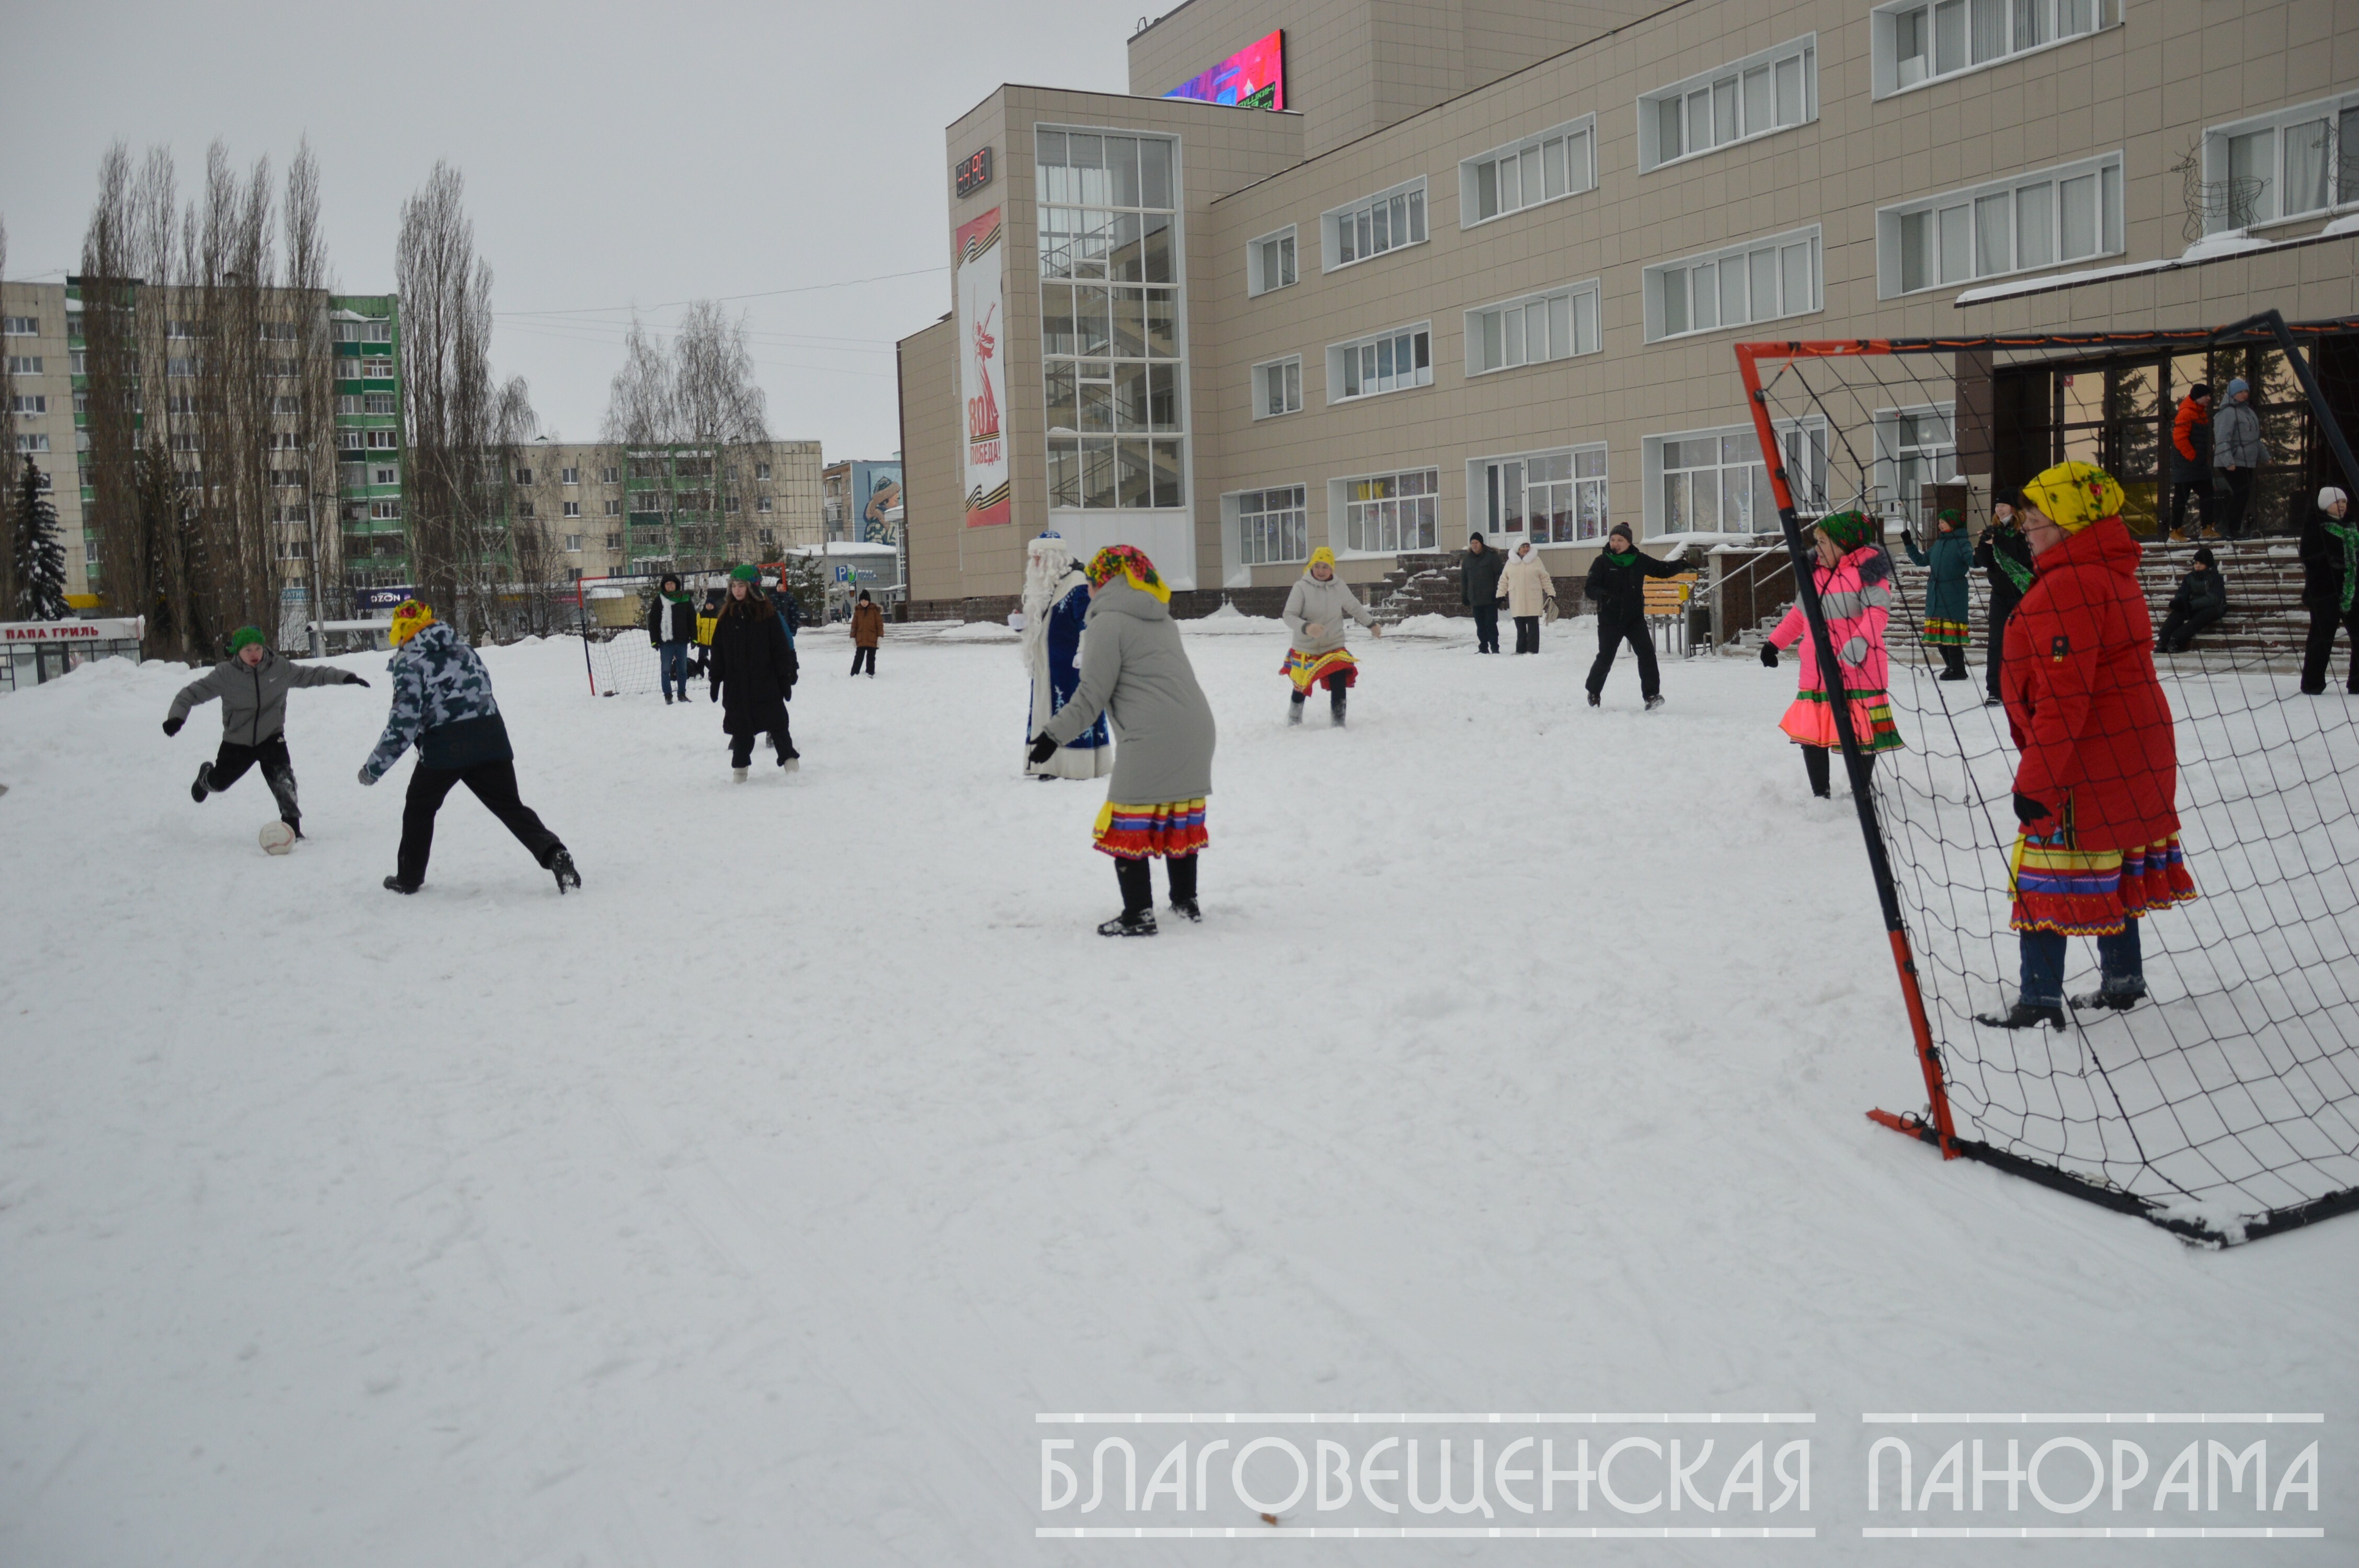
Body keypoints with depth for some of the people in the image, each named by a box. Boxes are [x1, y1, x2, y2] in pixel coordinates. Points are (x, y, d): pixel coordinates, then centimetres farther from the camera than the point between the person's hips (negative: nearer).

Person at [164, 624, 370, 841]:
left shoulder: (281, 668, -11)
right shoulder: (225, 674, -16)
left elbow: (313, 674, -1)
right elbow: (193, 692, -12)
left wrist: (344, 677, -9)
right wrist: (177, 715, -26)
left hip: (272, 738, 0)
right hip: (237, 742, 1)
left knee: (283, 779, -23)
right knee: (219, 782, 20)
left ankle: (292, 824, -12)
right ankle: (205, 777, 58)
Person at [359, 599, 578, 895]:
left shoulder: (410, 663, -4)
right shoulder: (463, 649, 16)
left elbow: (404, 721, -9)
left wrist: (374, 767, -2)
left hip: (443, 748, -5)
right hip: (490, 738, 5)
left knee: (419, 807, 17)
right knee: (510, 806, 7)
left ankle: (409, 878, 24)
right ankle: (553, 854, -15)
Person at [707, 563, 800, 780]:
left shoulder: (767, 613, -3)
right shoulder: (727, 616, 6)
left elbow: (781, 648, -3)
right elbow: (718, 650, 9)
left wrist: (785, 678, -5)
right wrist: (715, 680, 6)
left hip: (765, 681, -3)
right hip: (736, 684, 3)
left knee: (777, 723, -2)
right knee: (741, 728, 8)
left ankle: (789, 760, 3)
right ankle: (740, 767, 15)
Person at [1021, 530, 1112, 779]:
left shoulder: (1077, 582, -13)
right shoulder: (1042, 585, 17)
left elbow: (1089, 621, -18)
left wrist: (1084, 652, -23)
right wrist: (1021, 623, 13)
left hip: (1070, 665, -10)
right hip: (1046, 666, 10)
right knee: (1047, 711, 10)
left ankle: (1081, 766, -2)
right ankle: (1051, 765, 15)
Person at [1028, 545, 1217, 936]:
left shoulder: (1109, 622, -5)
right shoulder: (1163, 619, 19)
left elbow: (1092, 696, -8)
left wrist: (1055, 735, -3)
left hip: (1151, 740, -8)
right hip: (1196, 733, 8)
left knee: (1129, 827, 0)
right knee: (1181, 819, 19)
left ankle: (1139, 915, -1)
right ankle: (1186, 902, 28)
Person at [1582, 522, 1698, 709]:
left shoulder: (1639, 560, 3)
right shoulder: (1602, 562, -5)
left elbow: (1662, 569, 14)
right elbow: (1590, 588, -10)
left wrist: (1681, 566, -2)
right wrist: (1605, 596, -30)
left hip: (1635, 618, 2)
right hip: (1609, 620, -2)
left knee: (1646, 652, -14)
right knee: (1605, 658, 6)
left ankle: (1652, 694, -9)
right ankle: (1594, 691, 31)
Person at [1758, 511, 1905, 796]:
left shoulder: (1866, 570, -8)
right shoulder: (1815, 574, 15)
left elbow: (1878, 612, -20)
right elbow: (1799, 615, 25)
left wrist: (1858, 644, -34)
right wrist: (1774, 642, 23)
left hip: (1857, 672, -7)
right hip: (1816, 674, 7)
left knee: (1861, 737, -1)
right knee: (1810, 735, 5)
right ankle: (1820, 794, 17)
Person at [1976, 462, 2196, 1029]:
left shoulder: (2067, 587, -21)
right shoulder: (2113, 573, 13)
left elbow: (2064, 696, -25)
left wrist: (2035, 777, -23)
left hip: (2088, 758, -10)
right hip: (2135, 748, 10)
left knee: (2046, 872, -4)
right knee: (2115, 865, 20)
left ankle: (2040, 1001, 0)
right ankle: (2123, 981, 31)